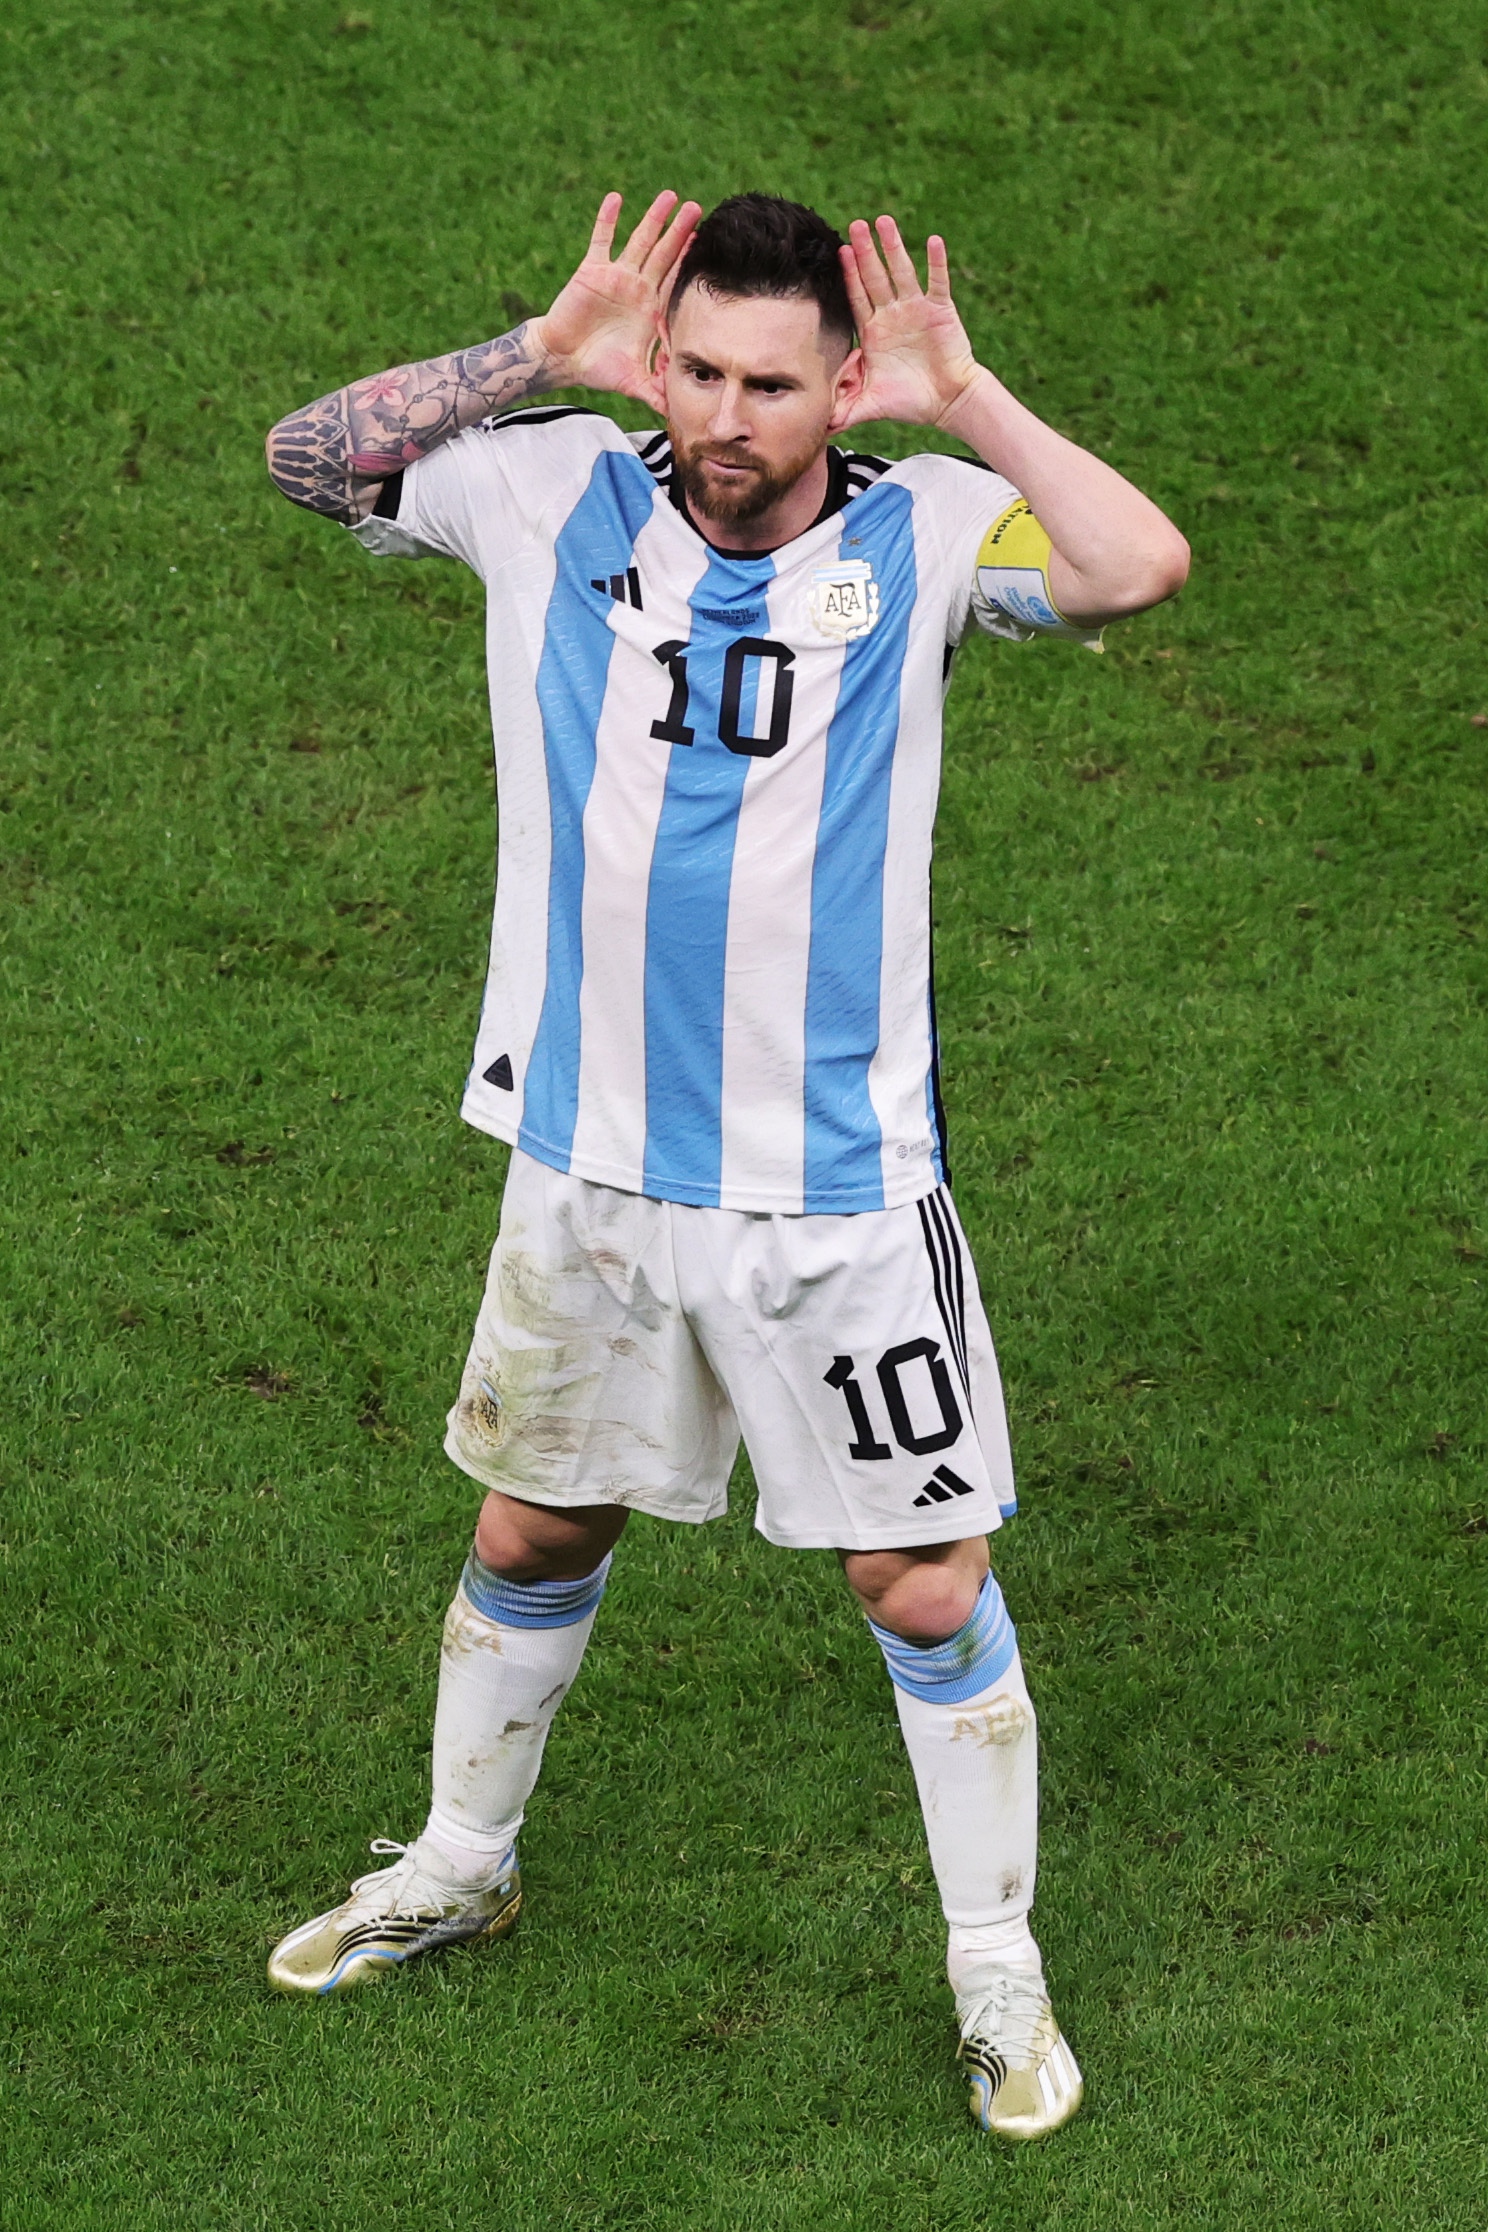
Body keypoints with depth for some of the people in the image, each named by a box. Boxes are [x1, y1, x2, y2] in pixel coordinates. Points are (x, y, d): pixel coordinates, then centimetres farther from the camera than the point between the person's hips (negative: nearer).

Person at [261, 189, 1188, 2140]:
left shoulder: (920, 536, -10)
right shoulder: (556, 499, -4)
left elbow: (1143, 565, -24)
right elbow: (310, 456, -4)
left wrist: (963, 398, -24)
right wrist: (545, 353, -14)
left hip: (840, 1190, -2)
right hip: (587, 1168, 3)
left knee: (926, 1590, 3)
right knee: (535, 1532, 20)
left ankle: (999, 1977, 22)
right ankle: (461, 1867, 44)